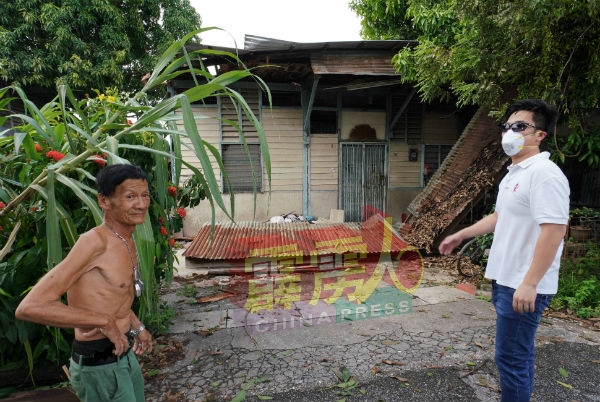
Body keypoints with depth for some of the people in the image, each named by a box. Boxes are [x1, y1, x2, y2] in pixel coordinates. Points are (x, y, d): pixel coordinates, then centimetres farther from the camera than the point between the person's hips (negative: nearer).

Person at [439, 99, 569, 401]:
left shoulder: (544, 173, -18)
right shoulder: (514, 173, 13)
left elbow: (554, 230, -25)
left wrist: (529, 284, -27)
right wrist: (460, 236, 25)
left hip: (524, 287, -9)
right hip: (505, 279, 10)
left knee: (511, 358, 1)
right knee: (518, 354, 21)